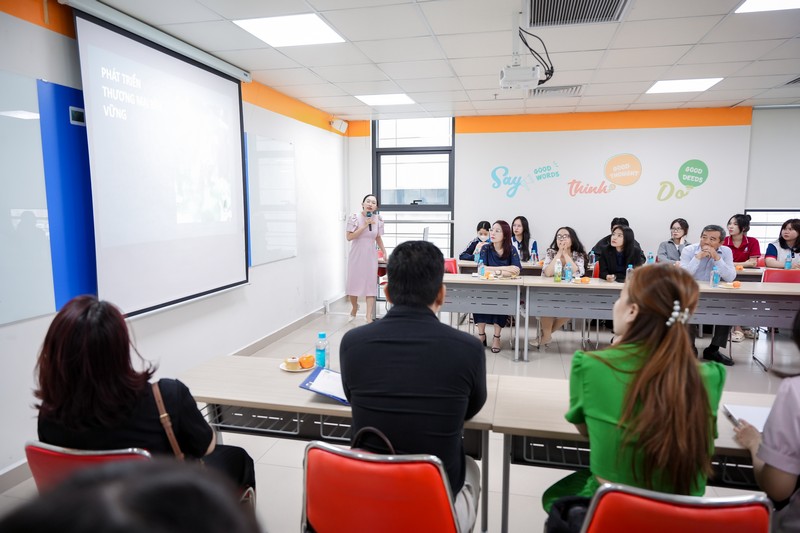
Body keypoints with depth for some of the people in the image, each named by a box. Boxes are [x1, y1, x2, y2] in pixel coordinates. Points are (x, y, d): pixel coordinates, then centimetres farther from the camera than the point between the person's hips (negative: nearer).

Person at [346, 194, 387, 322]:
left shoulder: (378, 219, -2)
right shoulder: (355, 217, -11)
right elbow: (349, 237, -17)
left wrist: (384, 251, 7)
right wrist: (365, 225, -21)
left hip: (371, 256, 2)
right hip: (356, 255, -2)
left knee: (371, 284, -3)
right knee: (354, 282, 8)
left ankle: (369, 316, 0)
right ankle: (354, 306, 37)